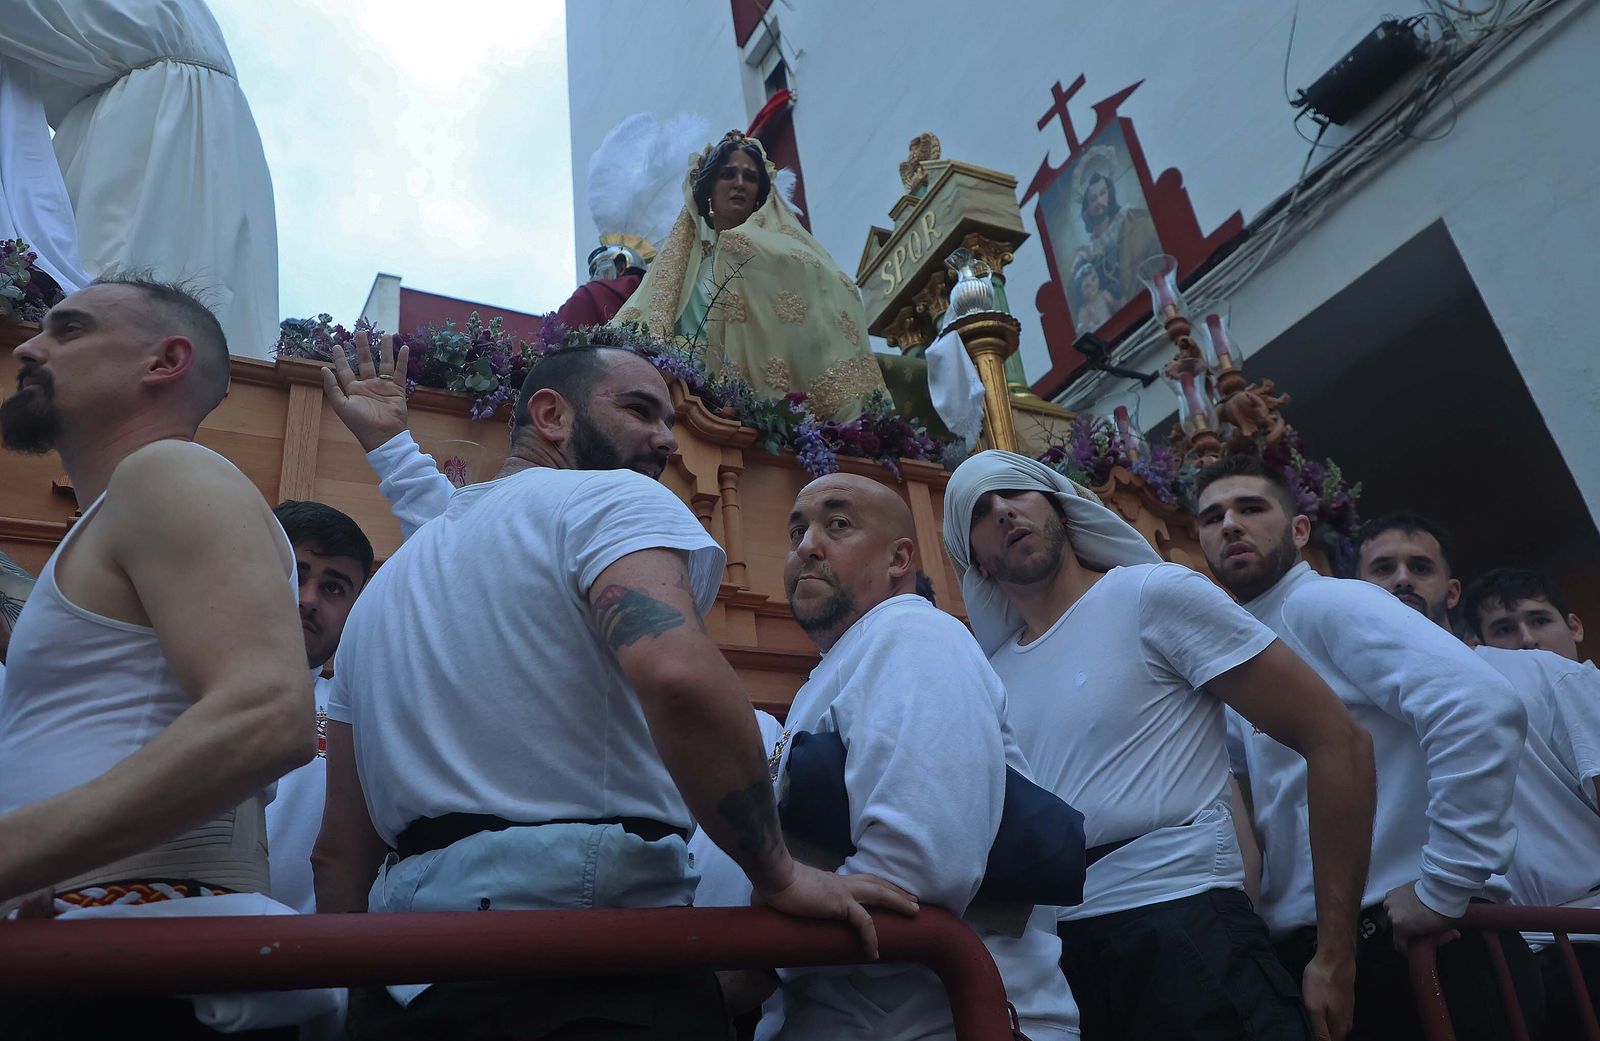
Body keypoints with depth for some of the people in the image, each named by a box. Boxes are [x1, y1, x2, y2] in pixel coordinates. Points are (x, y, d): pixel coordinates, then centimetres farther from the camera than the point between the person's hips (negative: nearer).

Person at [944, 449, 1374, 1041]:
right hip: (1049, 948, 5)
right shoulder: (988, 678, 11)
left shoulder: (1154, 593, -5)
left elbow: (1338, 742, -7)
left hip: (1181, 929, -5)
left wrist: (1336, 959, -8)